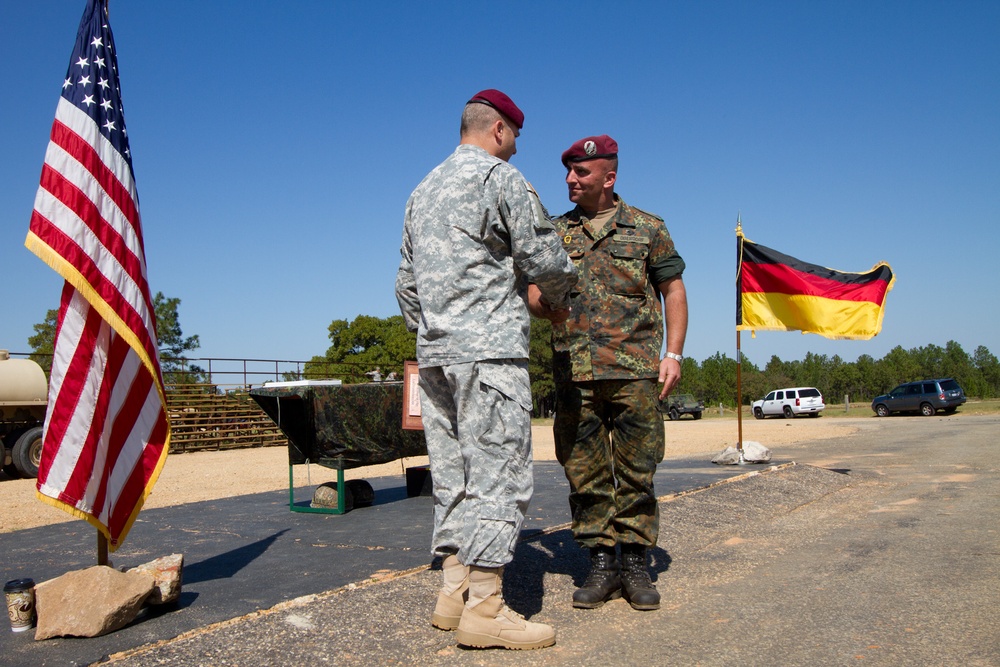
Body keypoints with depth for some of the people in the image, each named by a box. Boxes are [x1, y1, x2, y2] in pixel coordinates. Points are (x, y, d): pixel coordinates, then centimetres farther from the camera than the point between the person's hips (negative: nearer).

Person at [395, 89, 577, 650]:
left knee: (454, 474, 10)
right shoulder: (501, 177, -3)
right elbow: (544, 260, -7)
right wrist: (560, 295, 13)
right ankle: (483, 609, -5)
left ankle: (455, 593, 14)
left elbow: (407, 283, 22)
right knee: (498, 472, -7)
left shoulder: (423, 191, 22)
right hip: (490, 350, -8)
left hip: (435, 354, 9)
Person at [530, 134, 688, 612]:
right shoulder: (556, 231, 16)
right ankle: (601, 563, 14)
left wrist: (673, 353, -2)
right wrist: (544, 305, -13)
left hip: (635, 371, -2)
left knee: (636, 471, 1)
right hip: (574, 371, 2)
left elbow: (673, 290, 9)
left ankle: (634, 563, 12)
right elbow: (533, 289, 12)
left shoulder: (647, 228, 9)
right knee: (584, 472, 4)